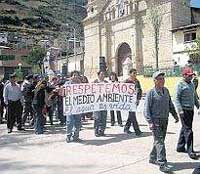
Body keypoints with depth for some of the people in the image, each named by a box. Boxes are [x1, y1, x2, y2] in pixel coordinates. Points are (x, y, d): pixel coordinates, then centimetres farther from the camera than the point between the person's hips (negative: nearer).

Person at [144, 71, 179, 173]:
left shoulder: (166, 91, 8)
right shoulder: (151, 93, -10)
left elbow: (170, 104, 20)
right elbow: (146, 108, -12)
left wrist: (175, 115, 18)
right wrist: (150, 122, -19)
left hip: (165, 120, 7)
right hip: (155, 121, -6)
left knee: (159, 141, 15)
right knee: (159, 142, -9)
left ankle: (153, 158, 32)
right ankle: (162, 164, -7)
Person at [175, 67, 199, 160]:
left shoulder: (192, 84, 14)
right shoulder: (180, 85, -9)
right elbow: (177, 99, -13)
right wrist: (180, 110, -20)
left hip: (191, 110, 8)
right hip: (184, 110, -8)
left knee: (184, 128, 15)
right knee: (188, 130, -8)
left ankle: (180, 147, 27)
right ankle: (190, 151, -3)